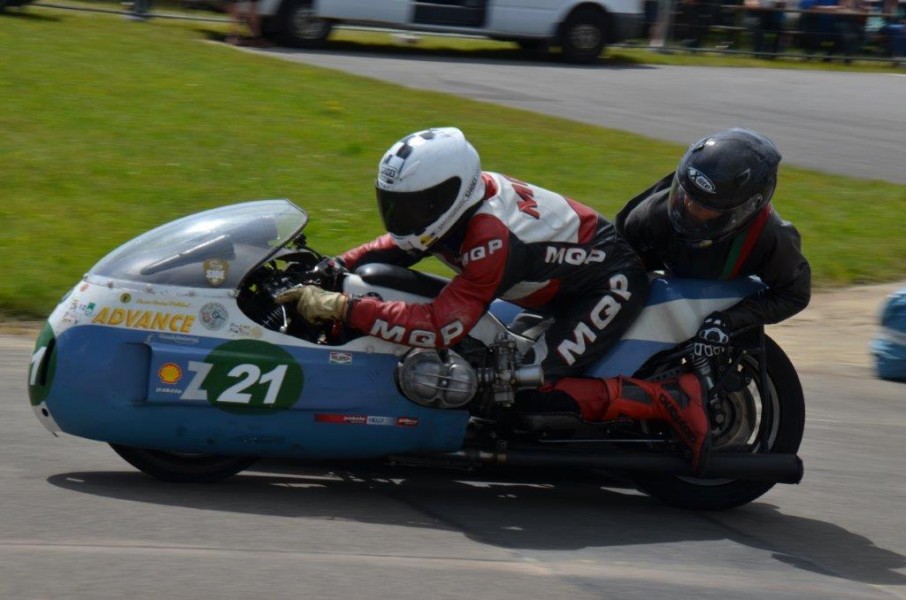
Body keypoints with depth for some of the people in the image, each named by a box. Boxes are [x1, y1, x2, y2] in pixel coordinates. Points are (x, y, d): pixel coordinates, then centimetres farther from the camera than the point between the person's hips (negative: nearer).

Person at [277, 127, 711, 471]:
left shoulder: (492, 238, -35)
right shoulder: (459, 196, -10)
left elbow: (441, 328, -40)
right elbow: (397, 248, 8)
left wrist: (341, 308, -41)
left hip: (611, 284, -10)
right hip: (568, 273, 10)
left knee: (534, 392, -21)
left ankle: (669, 399, -14)